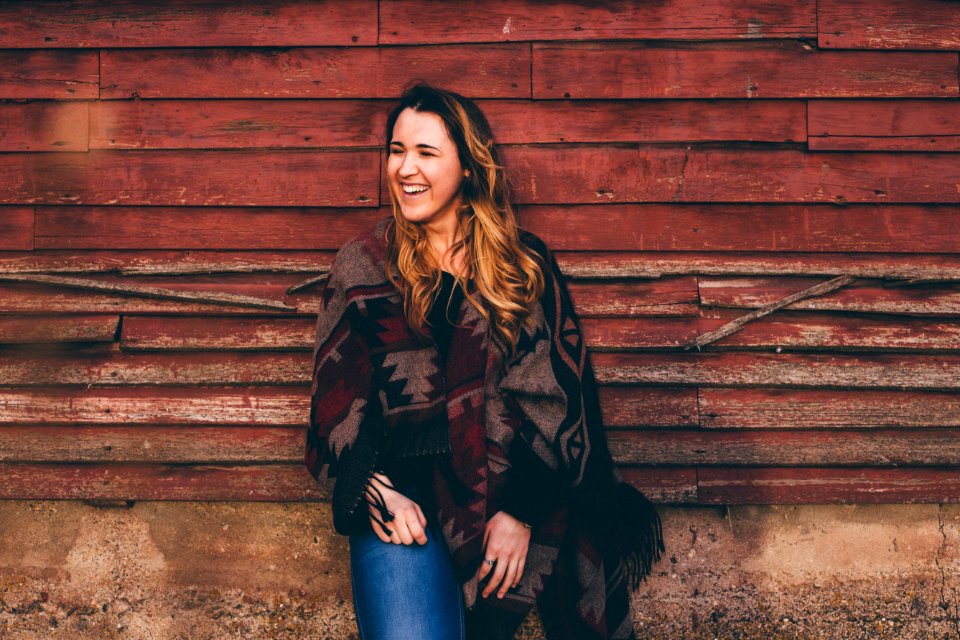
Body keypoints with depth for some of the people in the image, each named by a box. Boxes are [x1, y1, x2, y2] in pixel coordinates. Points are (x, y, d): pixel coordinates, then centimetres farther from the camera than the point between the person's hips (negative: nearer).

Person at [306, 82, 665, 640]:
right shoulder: (362, 266, 9)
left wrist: (522, 511, -7)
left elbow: (554, 397, 3)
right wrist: (376, 489, -8)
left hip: (511, 492, 1)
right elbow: (337, 396, 8)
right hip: (401, 497, -1)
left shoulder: (526, 265, 8)